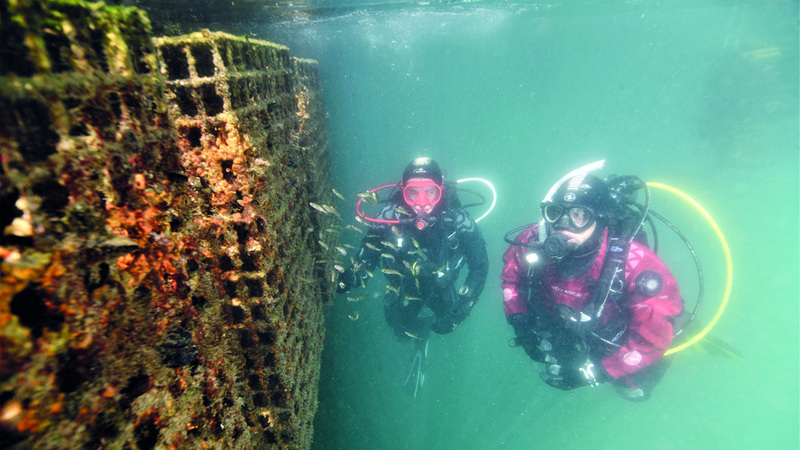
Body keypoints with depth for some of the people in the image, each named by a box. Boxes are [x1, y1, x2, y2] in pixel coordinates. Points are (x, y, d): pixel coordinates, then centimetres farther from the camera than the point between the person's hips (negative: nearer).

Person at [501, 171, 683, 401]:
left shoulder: (634, 263, -38)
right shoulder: (534, 241, -30)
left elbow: (655, 335, -27)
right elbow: (511, 275, -8)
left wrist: (599, 370, -25)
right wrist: (519, 322, -16)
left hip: (612, 351, -2)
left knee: (634, 389, 24)